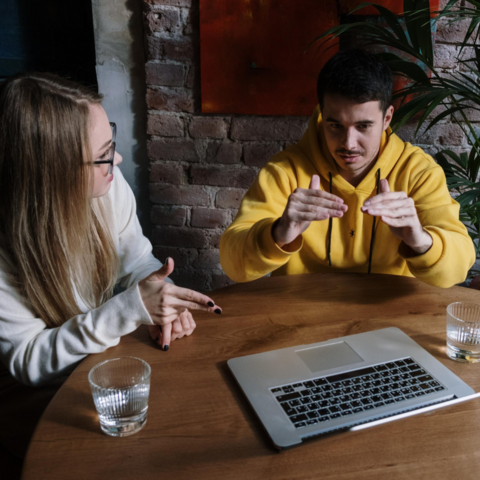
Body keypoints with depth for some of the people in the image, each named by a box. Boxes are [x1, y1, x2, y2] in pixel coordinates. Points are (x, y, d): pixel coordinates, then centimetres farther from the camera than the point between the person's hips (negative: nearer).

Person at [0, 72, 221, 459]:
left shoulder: (107, 182, -15)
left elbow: (137, 257, 0)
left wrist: (161, 299, -23)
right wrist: (130, 309, -35)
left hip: (104, 351, 5)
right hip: (31, 394, -4)